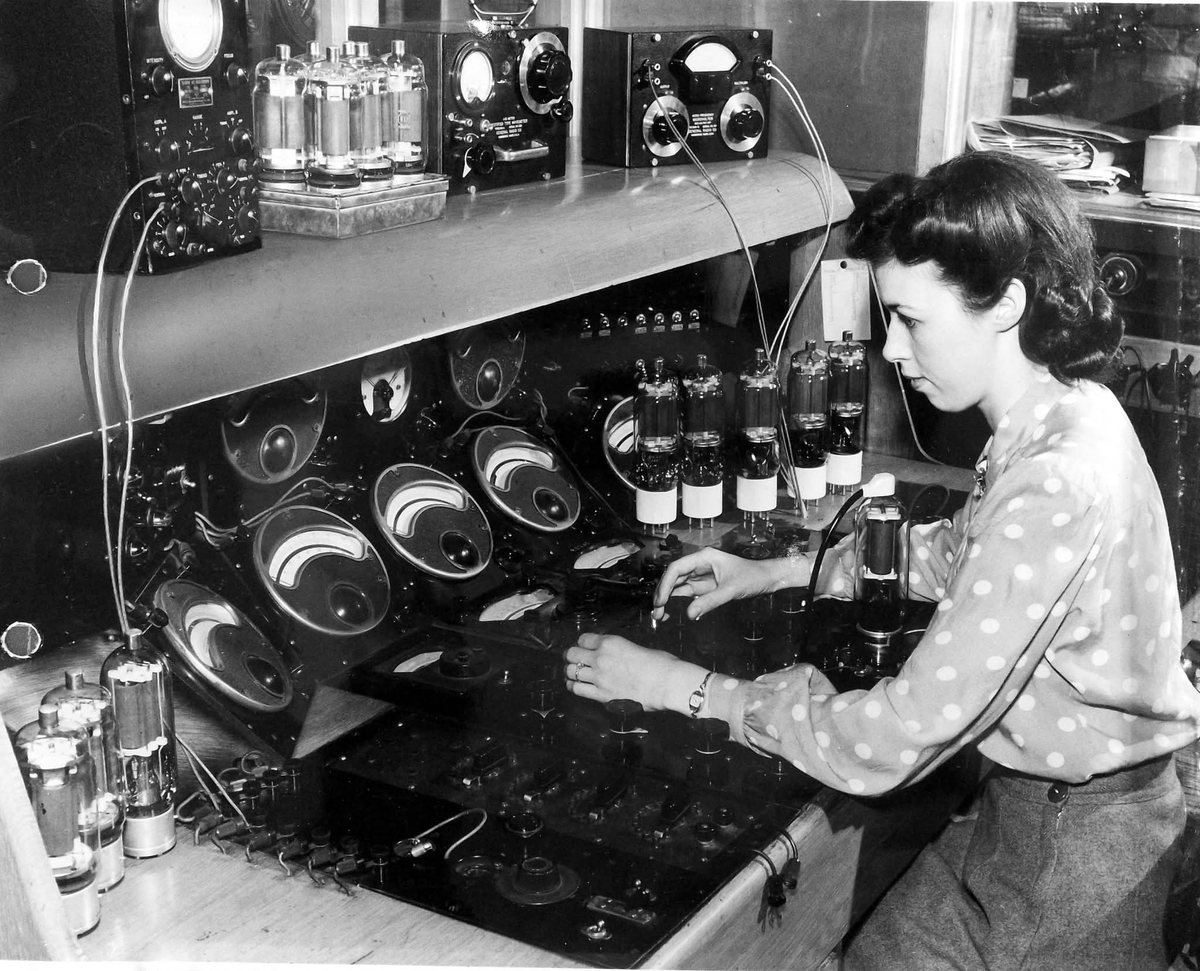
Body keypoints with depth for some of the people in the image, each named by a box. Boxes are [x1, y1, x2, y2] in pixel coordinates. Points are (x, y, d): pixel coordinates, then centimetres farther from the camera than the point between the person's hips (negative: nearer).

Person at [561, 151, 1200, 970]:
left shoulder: (1058, 488, -32)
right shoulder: (1064, 415, -2)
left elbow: (891, 745, -30)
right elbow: (955, 550, 18)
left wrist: (689, 688, -19)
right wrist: (775, 573, 9)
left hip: (1077, 841, -8)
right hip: (1027, 806, 8)